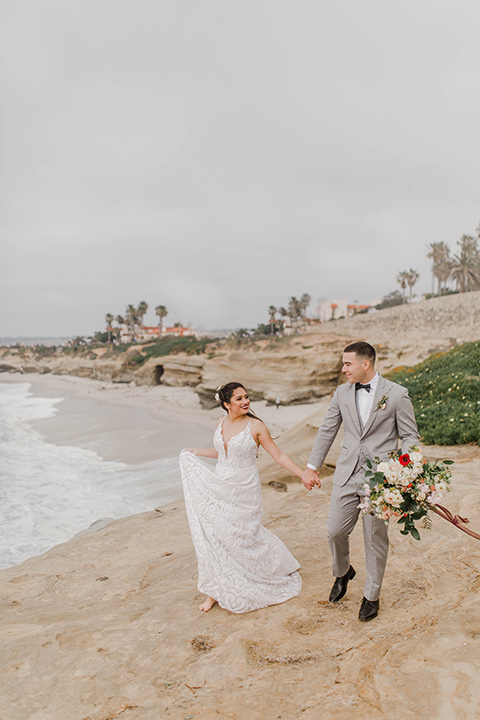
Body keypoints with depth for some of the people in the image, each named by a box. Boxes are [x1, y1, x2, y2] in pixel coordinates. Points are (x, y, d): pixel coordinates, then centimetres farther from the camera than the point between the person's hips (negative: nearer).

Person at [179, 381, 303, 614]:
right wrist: (196, 452, 27)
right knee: (212, 535, 4)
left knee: (241, 537, 4)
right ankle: (216, 590, 20)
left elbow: (279, 456, -10)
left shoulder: (256, 426, -13)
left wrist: (303, 474, -18)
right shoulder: (221, 423, 2)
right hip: (218, 488, 5)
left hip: (243, 491, -5)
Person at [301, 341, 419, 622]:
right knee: (335, 531, 7)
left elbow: (410, 436, -2)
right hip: (347, 475, 4)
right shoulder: (342, 392, 5)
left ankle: (372, 597, 29)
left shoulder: (397, 394, -7)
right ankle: (343, 573, 39)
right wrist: (312, 467, 12)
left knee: (375, 539, 7)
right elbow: (327, 431, 12)